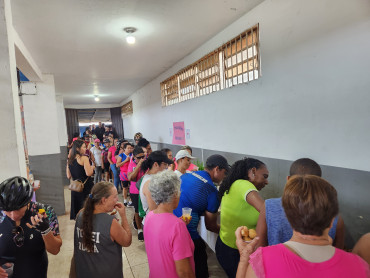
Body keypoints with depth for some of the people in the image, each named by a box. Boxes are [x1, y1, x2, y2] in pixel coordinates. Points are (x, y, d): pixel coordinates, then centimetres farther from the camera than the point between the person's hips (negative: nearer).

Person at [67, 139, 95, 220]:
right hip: (86, 186, -6)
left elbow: (68, 176, 9)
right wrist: (92, 168, -2)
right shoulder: (84, 158, -13)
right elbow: (88, 173, -21)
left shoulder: (70, 160, 7)